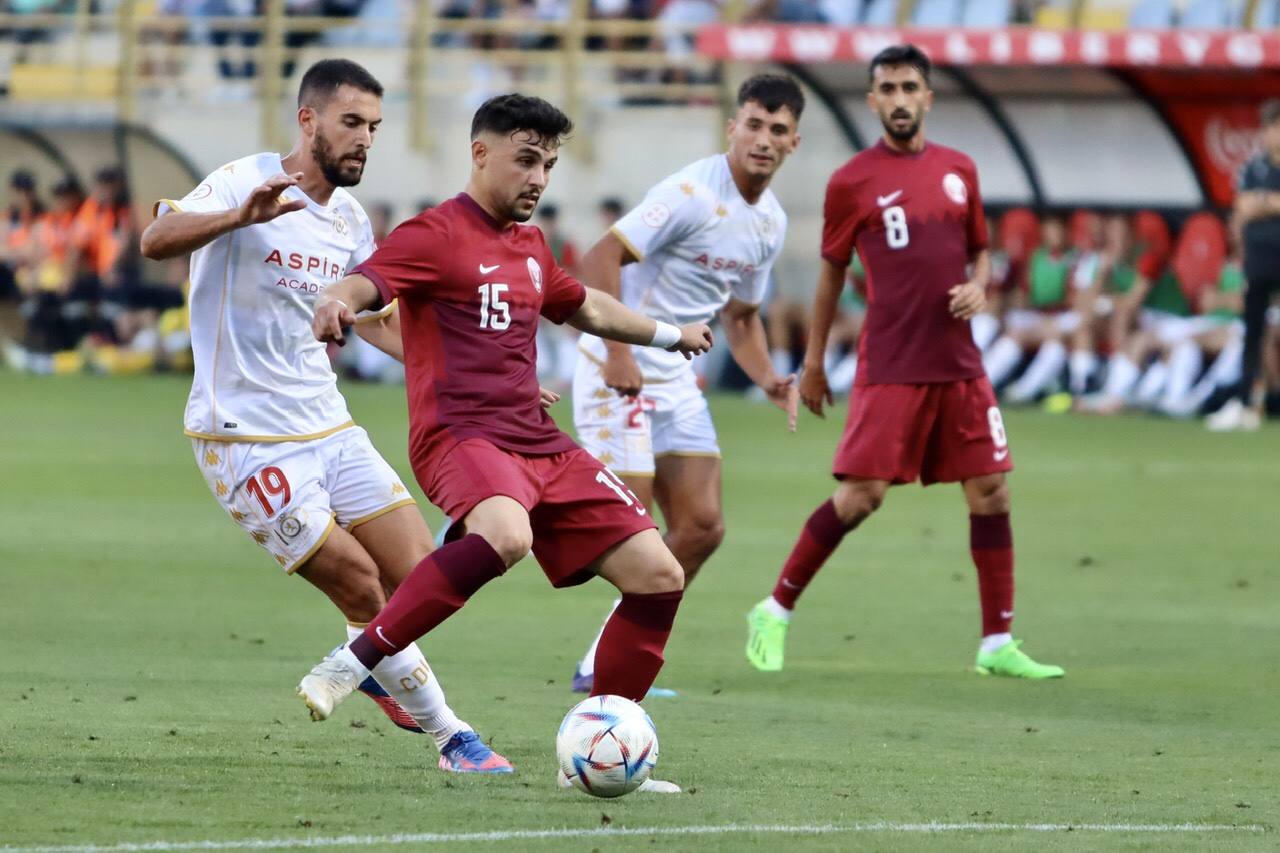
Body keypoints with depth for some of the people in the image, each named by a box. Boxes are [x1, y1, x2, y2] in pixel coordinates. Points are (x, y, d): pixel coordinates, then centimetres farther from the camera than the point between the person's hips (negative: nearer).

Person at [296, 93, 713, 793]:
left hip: (541, 447, 8)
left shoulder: (530, 247, 21)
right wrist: (335, 305, -46)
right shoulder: (436, 236, -4)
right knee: (505, 534, -41)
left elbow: (585, 307, 41)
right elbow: (363, 285, -22)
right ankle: (350, 666, -32)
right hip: (460, 437, -8)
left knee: (658, 576, 0)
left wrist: (668, 334, 55)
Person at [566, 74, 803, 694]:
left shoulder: (771, 222, 9)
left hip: (675, 376, 8)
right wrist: (617, 350, -29)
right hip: (619, 372, -8)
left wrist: (767, 380, 5)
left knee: (702, 527, 4)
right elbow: (601, 259, -23)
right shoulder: (692, 193, -18)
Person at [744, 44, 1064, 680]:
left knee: (991, 493, 1)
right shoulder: (852, 182, -1)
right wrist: (813, 361, 9)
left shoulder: (958, 171, 10)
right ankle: (774, 614, 4)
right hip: (889, 366, -4)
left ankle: (997, 645, 8)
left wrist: (979, 286, -1)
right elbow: (832, 271, 7)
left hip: (959, 365, 4)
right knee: (858, 497, -11)